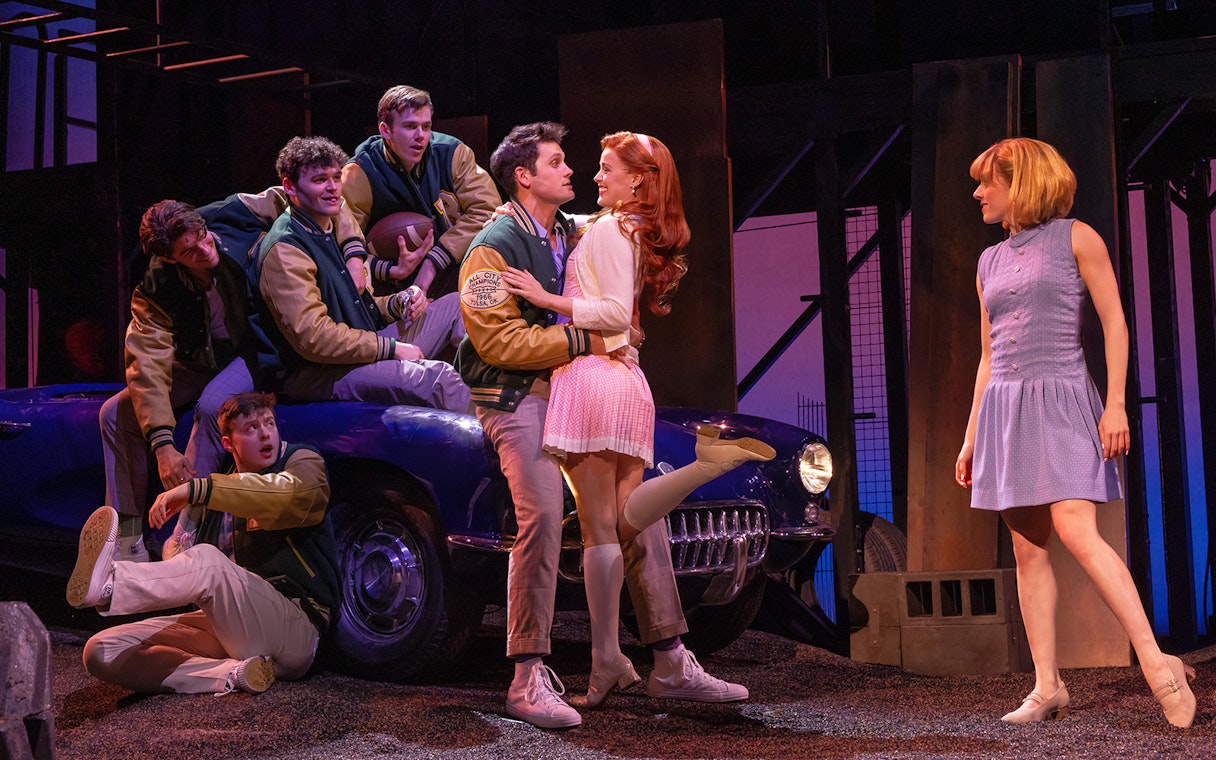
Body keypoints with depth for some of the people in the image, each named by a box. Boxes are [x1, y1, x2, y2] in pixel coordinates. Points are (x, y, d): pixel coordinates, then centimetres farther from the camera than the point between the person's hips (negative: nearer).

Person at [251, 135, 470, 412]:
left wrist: (397, 304, 6)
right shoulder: (284, 250, -13)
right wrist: (390, 348, -17)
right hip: (313, 375, -9)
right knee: (437, 380, -26)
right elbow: (313, 338, -21)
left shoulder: (330, 232, 20)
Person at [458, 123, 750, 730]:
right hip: (517, 396, -7)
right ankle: (528, 680, -18)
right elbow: (498, 340, -18)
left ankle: (671, 665, 7)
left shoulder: (574, 234, 15)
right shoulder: (494, 247, -8)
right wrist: (582, 340, -18)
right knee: (542, 515, -25)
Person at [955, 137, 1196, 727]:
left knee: (1076, 533, -20)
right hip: (1005, 407, 6)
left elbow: (1114, 321, -2)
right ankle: (1047, 686, 3)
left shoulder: (1075, 237, 2)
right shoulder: (990, 261, 17)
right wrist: (971, 435, 17)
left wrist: (1116, 403, -12)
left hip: (1062, 400, -6)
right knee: (1027, 549, 1)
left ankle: (1157, 663, -15)